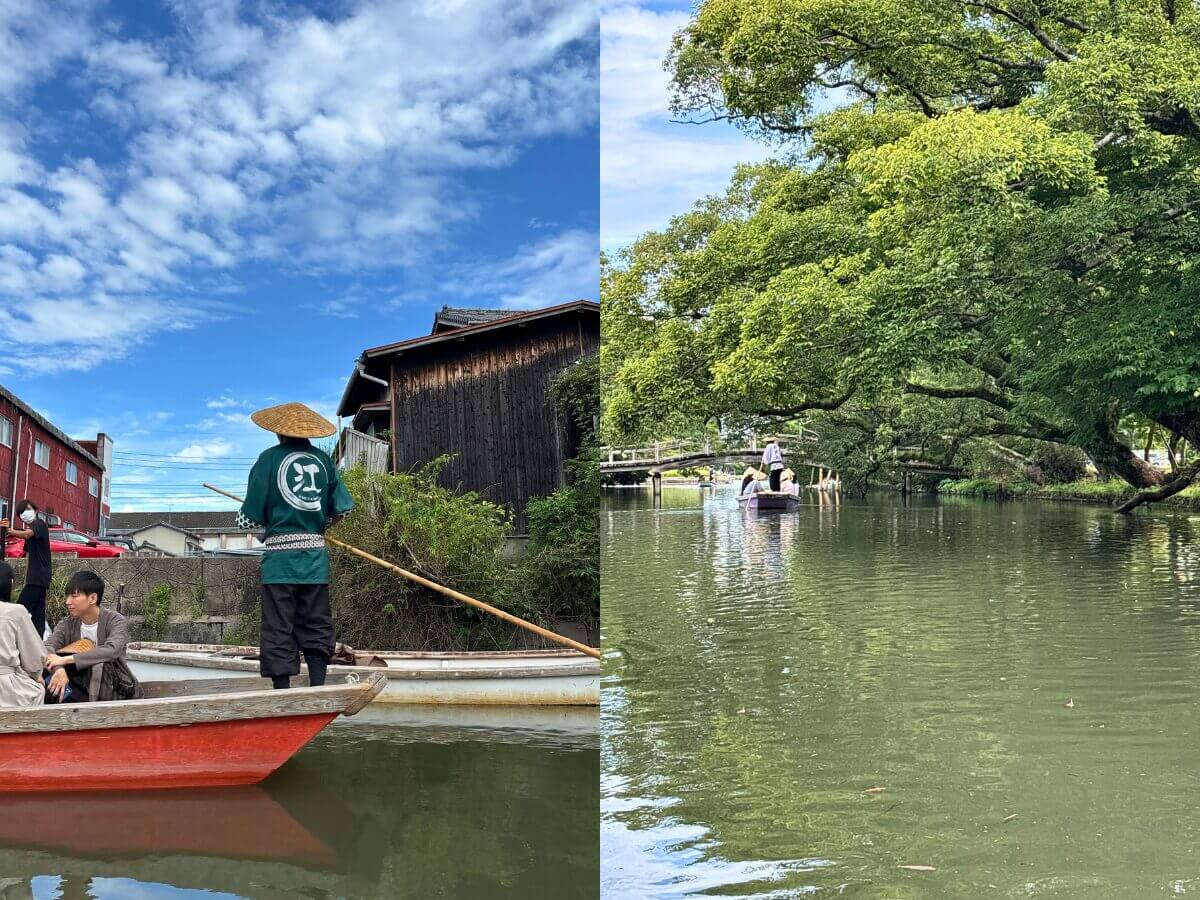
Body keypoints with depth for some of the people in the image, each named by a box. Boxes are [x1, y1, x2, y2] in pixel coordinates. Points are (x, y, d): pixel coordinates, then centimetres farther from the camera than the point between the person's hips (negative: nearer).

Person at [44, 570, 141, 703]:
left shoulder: (116, 621, -9)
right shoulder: (67, 624, 4)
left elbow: (112, 650, -29)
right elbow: (47, 647, -14)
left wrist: (66, 659, -33)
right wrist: (58, 669, -36)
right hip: (80, 689, 3)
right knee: (50, 685, -24)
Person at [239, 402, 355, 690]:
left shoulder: (270, 458, -2)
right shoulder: (323, 459, 7)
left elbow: (250, 518, -6)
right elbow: (343, 507, 7)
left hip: (280, 556, -3)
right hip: (316, 557, 3)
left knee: (279, 629, 2)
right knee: (316, 626, 9)